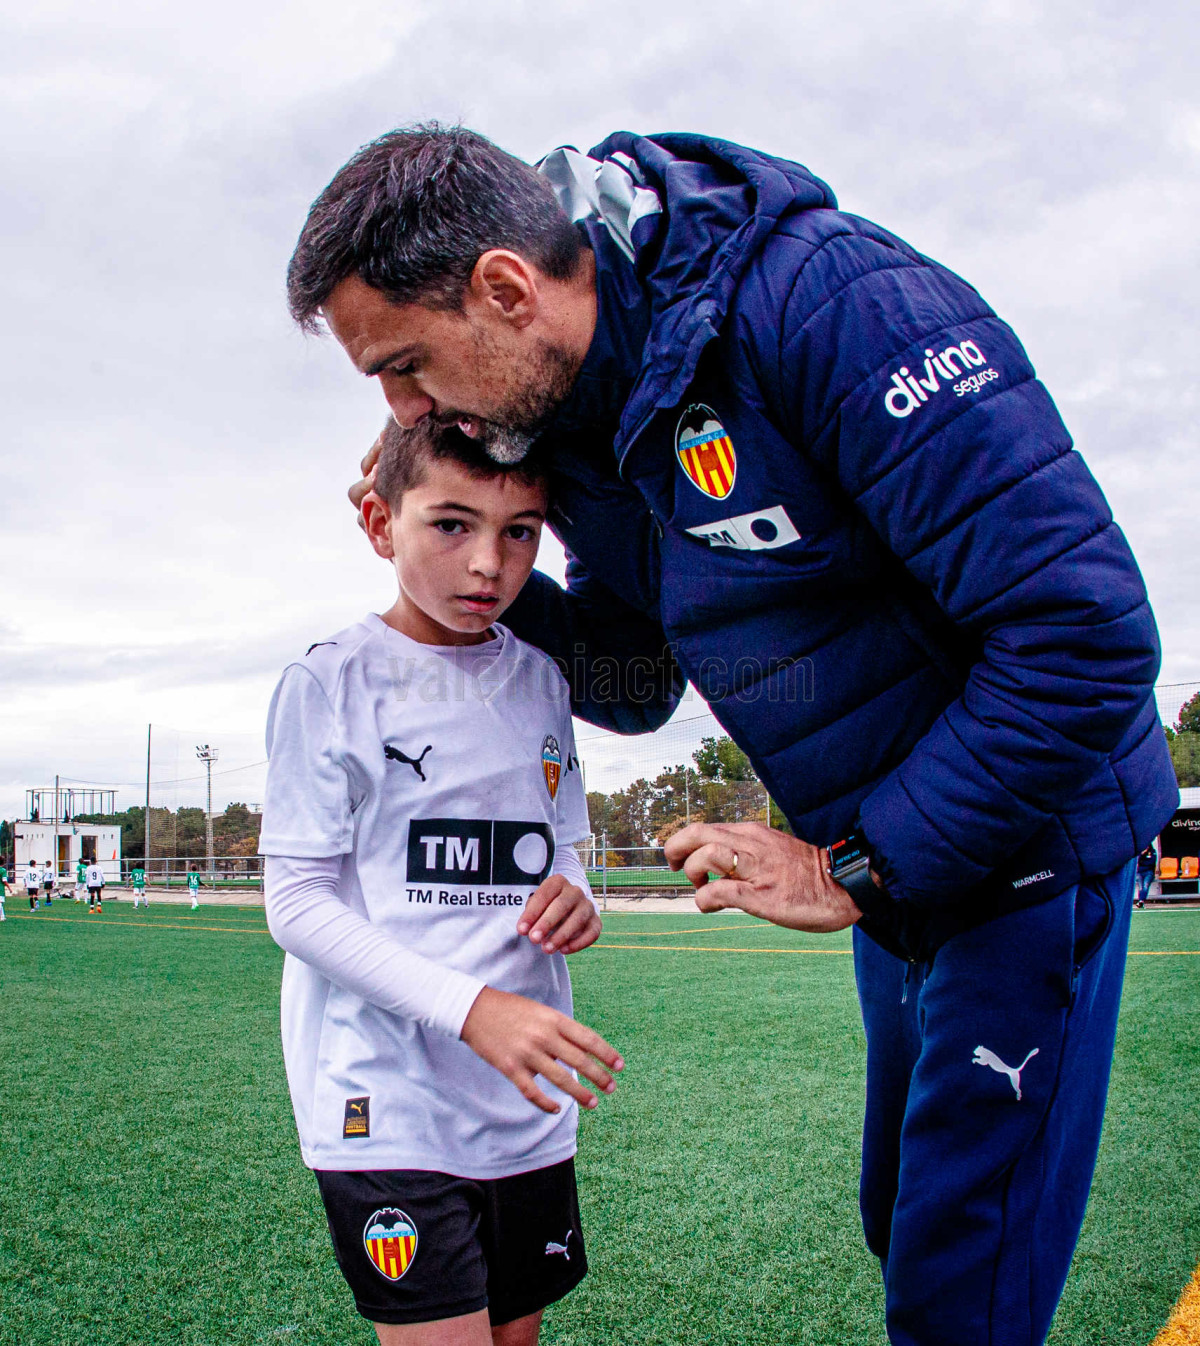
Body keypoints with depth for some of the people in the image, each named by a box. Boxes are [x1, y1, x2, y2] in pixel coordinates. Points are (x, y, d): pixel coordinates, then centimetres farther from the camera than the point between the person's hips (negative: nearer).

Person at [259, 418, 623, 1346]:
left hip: (530, 1103, 6)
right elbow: (295, 898, -11)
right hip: (385, 1101, -5)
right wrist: (469, 1007, -22)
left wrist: (574, 897, -7)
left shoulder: (540, 682, 8)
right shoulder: (333, 683, -8)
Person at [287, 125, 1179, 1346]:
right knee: (904, 1229, 21)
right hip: (892, 871, 8)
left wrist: (856, 869, -23)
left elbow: (1085, 628, -30)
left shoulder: (829, 299, -27)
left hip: (1022, 844, -7)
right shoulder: (571, 433, -1)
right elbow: (631, 689, 9)